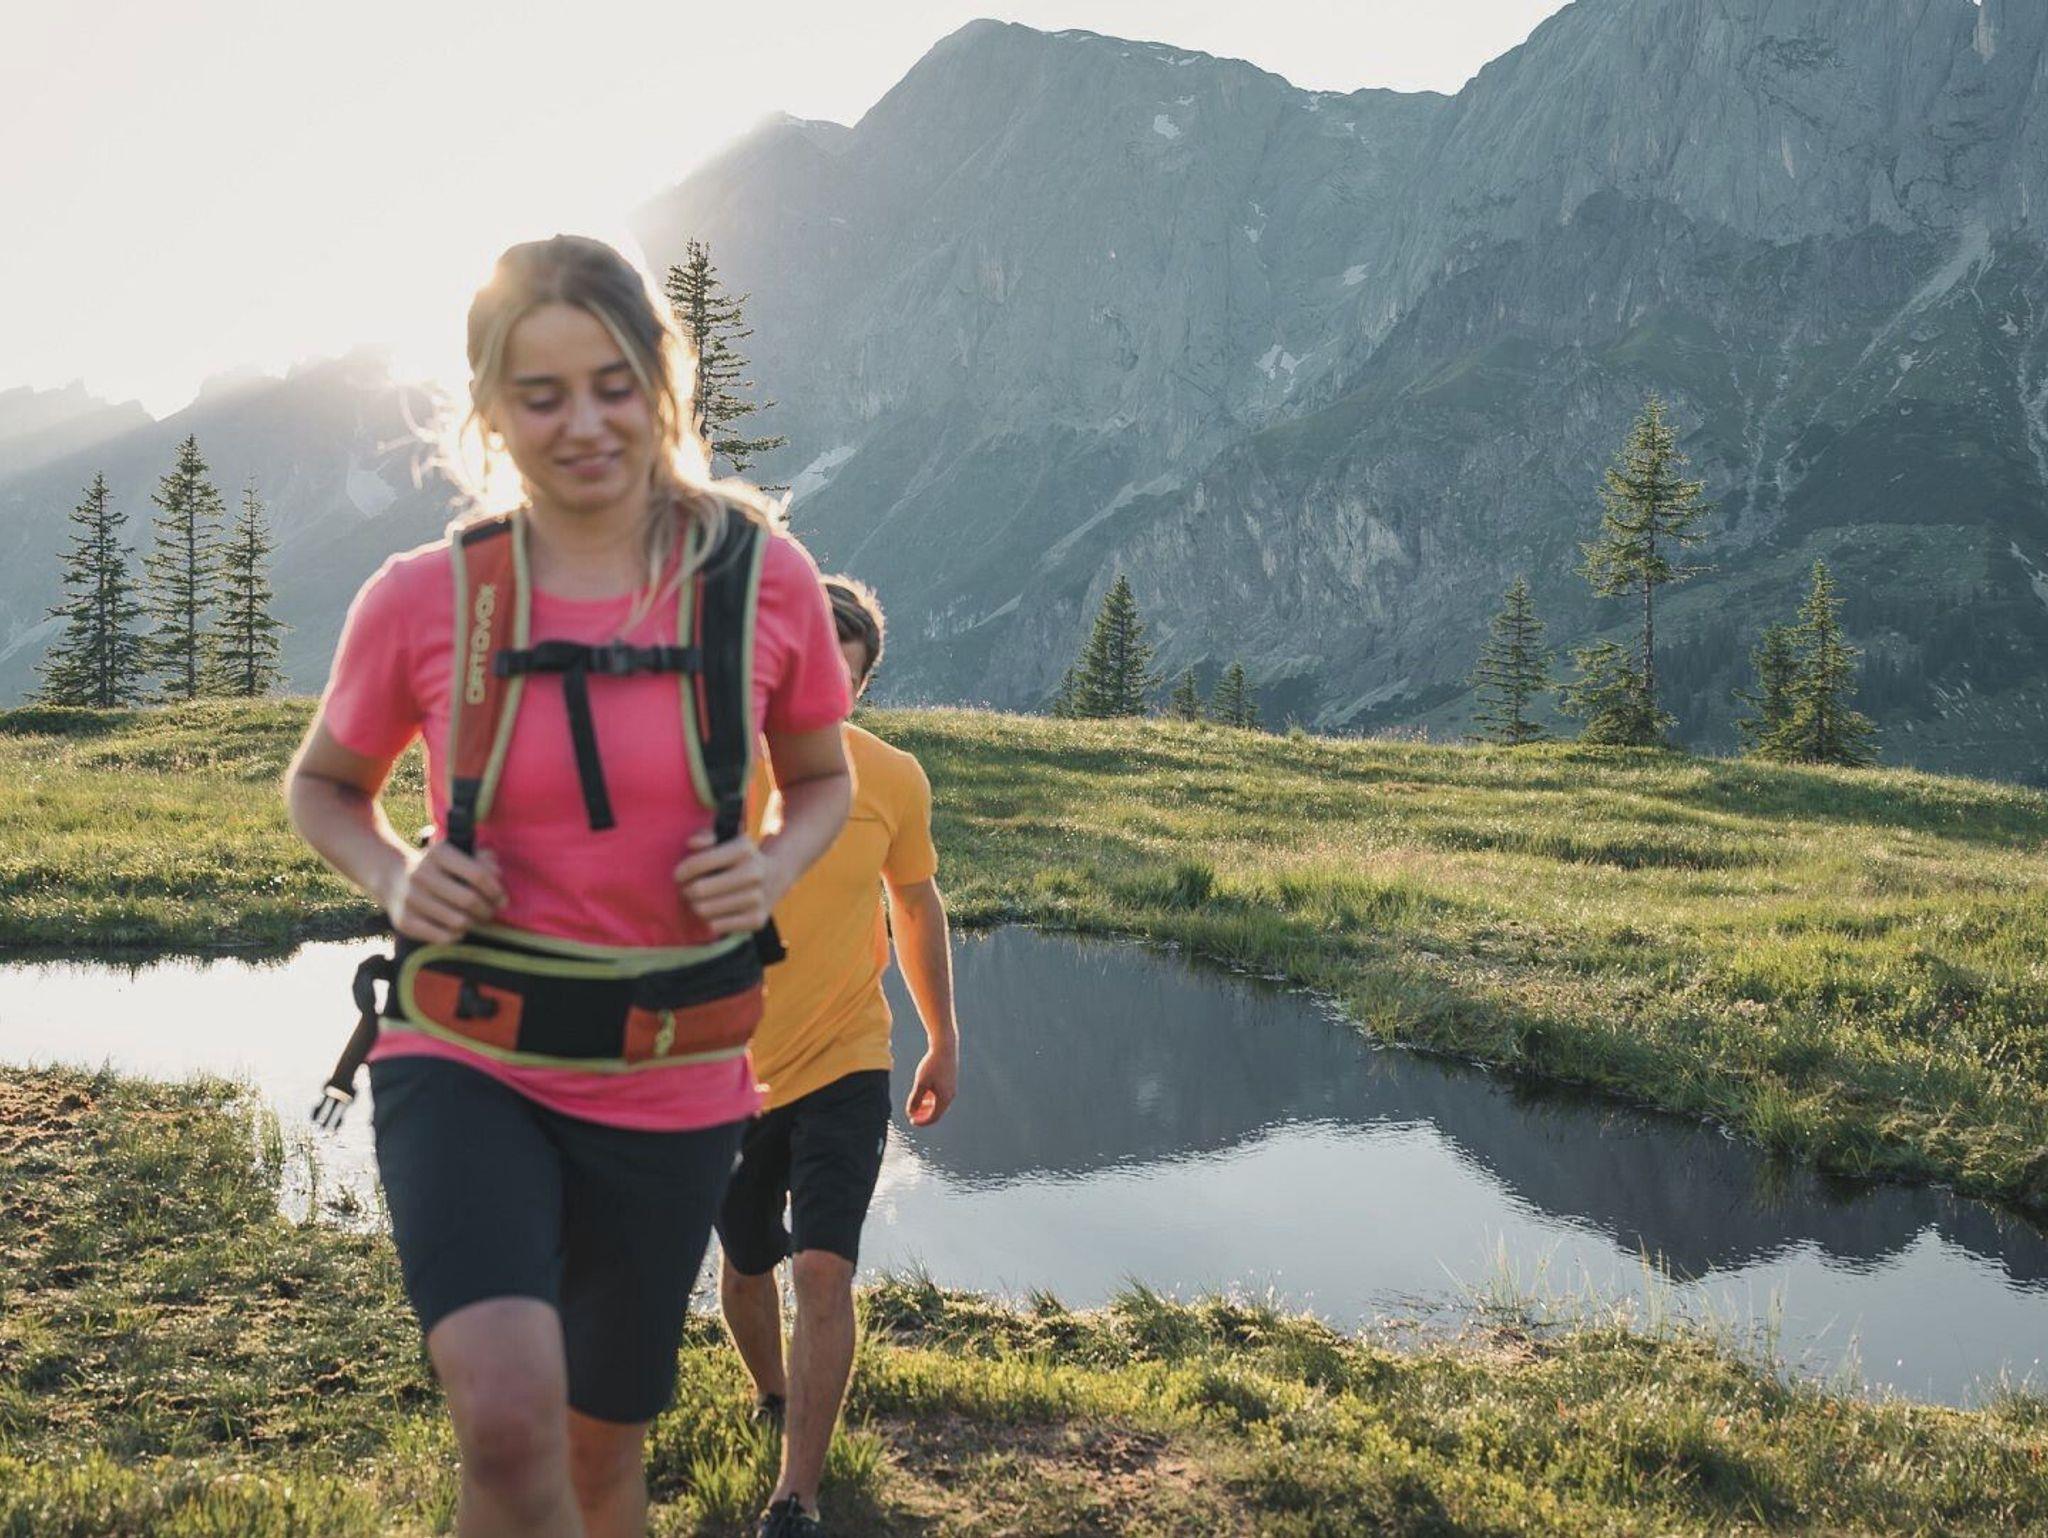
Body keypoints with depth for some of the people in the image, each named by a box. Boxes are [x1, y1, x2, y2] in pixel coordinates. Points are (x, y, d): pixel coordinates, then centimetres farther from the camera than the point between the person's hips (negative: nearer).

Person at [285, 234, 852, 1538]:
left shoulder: (762, 579, -6)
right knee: (510, 1418, -27)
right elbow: (323, 785, 10)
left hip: (673, 1085, 2)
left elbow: (824, 780, 10)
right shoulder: (423, 600, -8)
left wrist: (776, 869, -12)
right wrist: (393, 877, -12)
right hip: (467, 1061, -2)